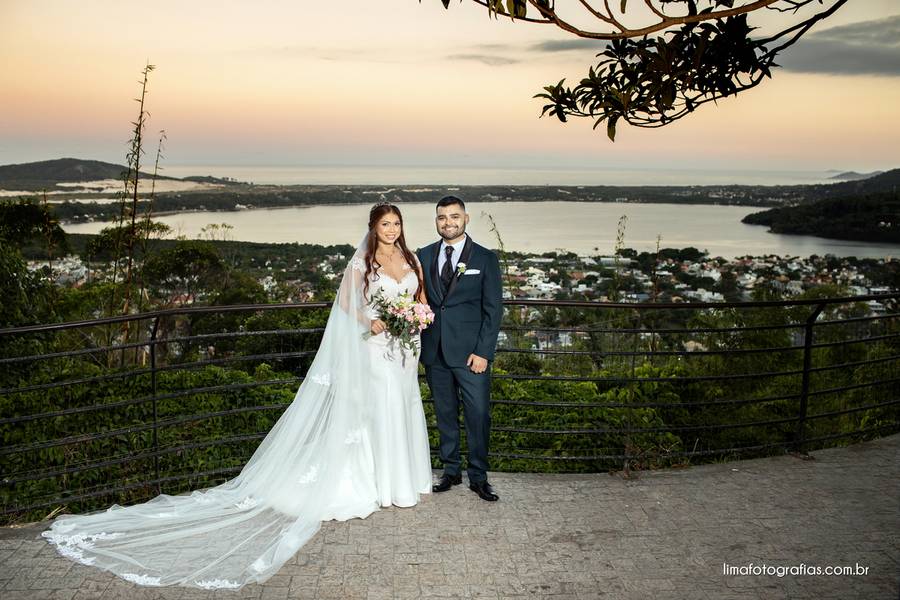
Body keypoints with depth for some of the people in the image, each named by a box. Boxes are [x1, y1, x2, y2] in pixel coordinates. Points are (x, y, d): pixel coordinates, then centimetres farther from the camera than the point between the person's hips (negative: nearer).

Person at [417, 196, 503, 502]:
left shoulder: (485, 258, 0)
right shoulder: (424, 255, 9)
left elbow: (493, 309, -3)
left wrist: (483, 352, -11)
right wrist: (417, 344, 2)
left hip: (470, 351, -3)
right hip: (434, 351, 3)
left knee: (478, 415, -1)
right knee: (445, 414, 11)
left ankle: (478, 477, 12)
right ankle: (451, 471, 24)